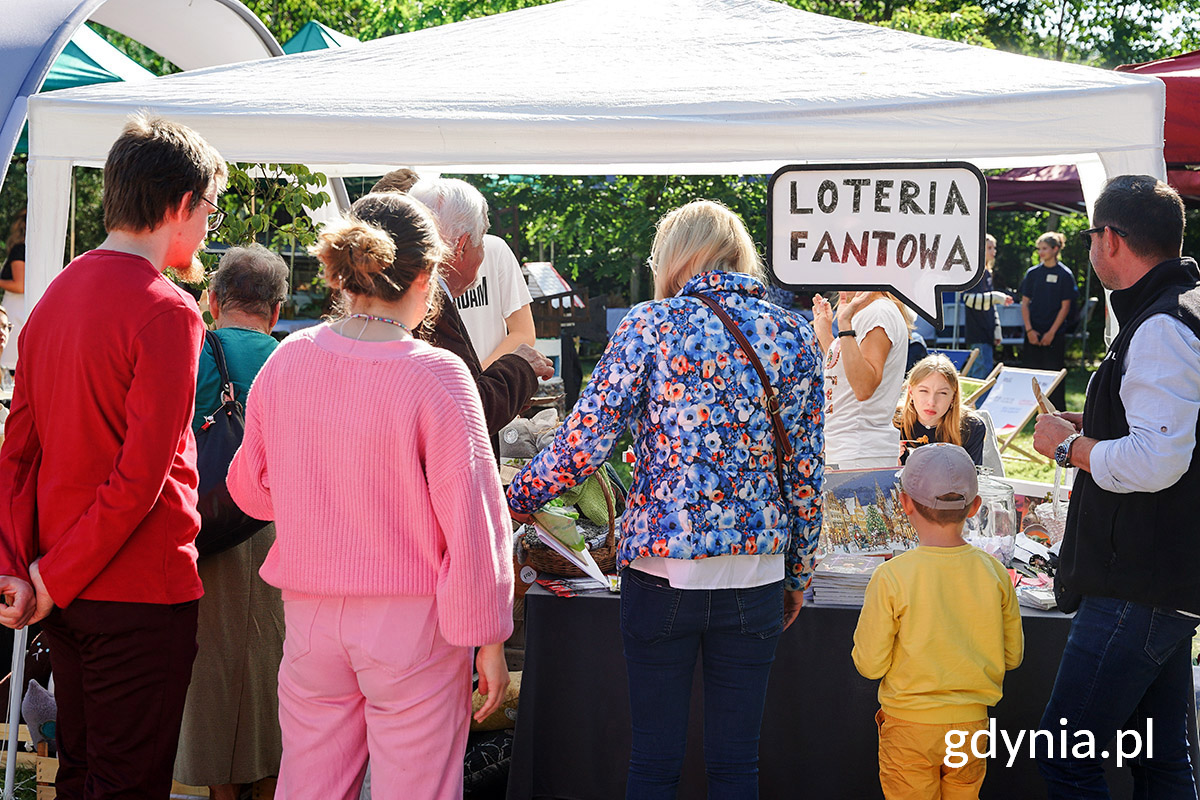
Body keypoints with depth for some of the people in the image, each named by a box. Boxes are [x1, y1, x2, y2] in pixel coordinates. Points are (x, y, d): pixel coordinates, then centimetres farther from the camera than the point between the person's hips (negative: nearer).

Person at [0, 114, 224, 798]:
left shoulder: (57, 295, 9)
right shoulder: (167, 311, -16)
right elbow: (142, 472, -20)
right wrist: (55, 578, -12)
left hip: (65, 592, 8)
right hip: (140, 592, -8)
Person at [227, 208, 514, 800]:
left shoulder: (287, 361, -2)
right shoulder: (437, 376, -16)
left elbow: (251, 490, 10)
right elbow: (471, 522, -14)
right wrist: (488, 639, -6)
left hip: (311, 615, 5)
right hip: (412, 619, -4)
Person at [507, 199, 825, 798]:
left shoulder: (650, 326, -4)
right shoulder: (793, 336, 5)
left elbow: (583, 444, -7)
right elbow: (805, 471, 6)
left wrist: (514, 502, 8)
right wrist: (798, 573, 16)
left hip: (661, 567, -2)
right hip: (757, 574, 3)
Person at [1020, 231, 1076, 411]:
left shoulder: (1064, 274, -2)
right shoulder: (1033, 273, 8)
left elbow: (1065, 306, -4)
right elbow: (1025, 303, 8)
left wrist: (1052, 332, -10)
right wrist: (1029, 330, -3)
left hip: (1054, 335, -4)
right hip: (1033, 333, 4)